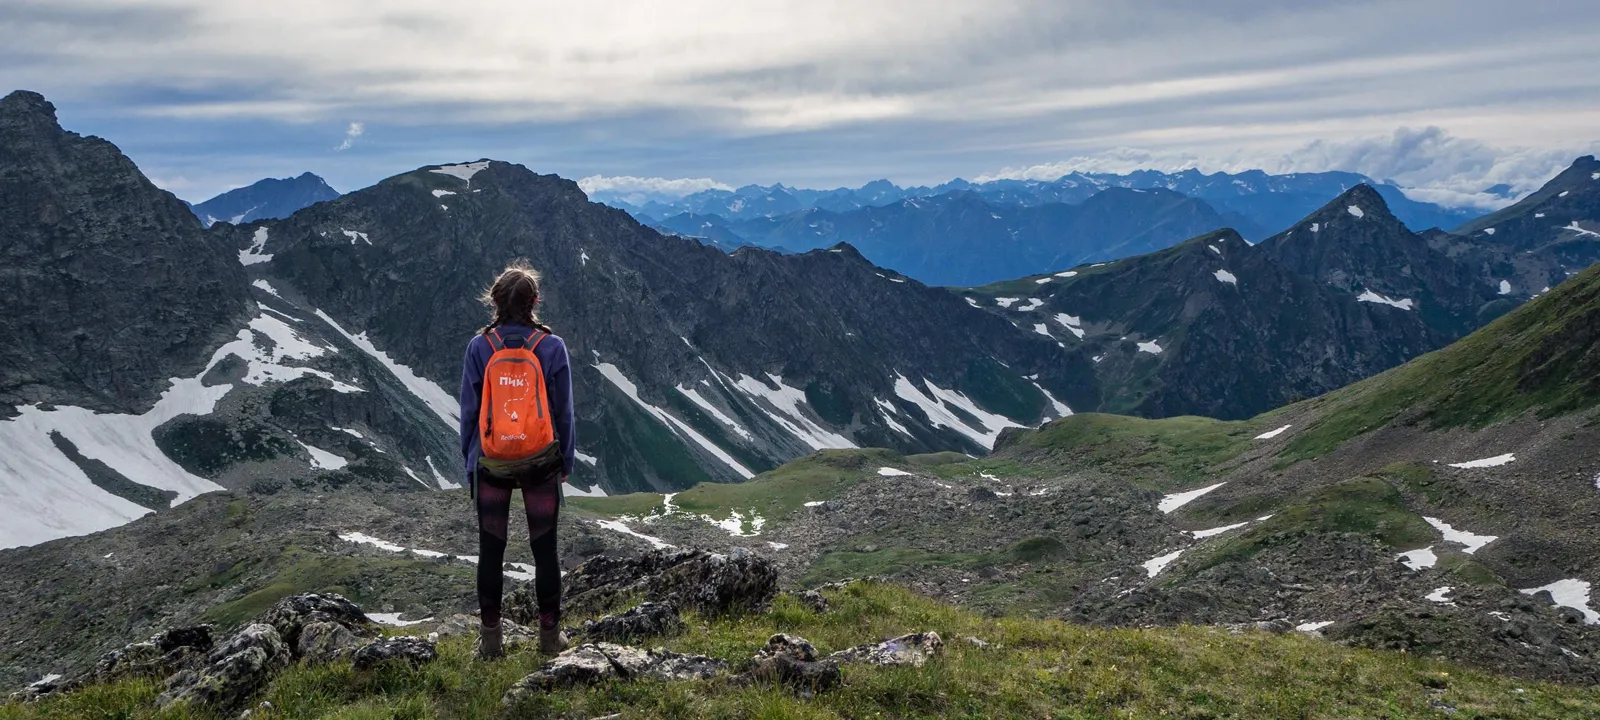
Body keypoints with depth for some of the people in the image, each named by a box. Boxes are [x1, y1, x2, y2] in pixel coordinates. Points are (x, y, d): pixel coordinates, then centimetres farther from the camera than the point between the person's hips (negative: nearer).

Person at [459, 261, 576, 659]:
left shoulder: (479, 347, -6)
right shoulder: (552, 346, -7)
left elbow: (468, 410, 0)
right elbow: (564, 411, -1)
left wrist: (469, 462, 10)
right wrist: (566, 461, 10)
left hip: (490, 462, 0)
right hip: (541, 462, 0)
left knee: (491, 551, 10)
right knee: (545, 549, 11)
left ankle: (491, 638, 16)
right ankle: (550, 634, 18)